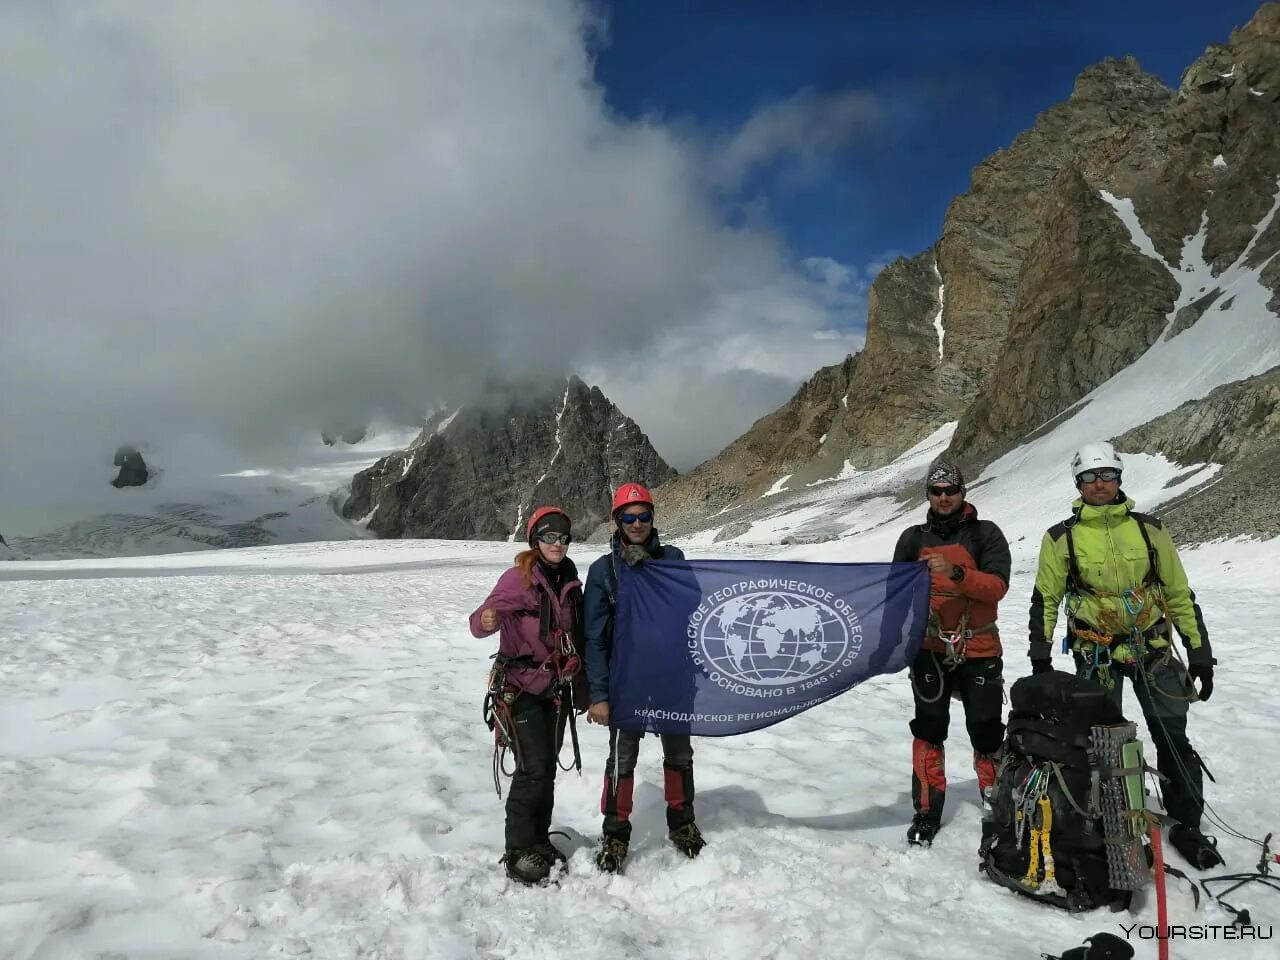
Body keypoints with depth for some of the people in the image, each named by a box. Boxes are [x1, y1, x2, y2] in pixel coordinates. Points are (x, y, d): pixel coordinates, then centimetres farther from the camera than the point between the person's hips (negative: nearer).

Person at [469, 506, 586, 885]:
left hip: (557, 688, 6)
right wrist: (485, 621, -49)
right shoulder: (518, 578, -14)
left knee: (548, 768, 13)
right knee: (533, 769, -8)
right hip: (522, 688, -6)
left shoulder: (570, 581, 5)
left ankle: (539, 840, 28)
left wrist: (582, 688, 16)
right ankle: (518, 852, 6)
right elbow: (481, 620, -25)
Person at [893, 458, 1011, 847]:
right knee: (929, 729, 5)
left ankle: (996, 805, 21)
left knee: (986, 732, 3)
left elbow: (997, 585, -12)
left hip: (979, 650, -2)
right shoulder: (913, 538, 7)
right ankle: (927, 811, 15)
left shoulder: (985, 534, 0)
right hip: (929, 650, 2)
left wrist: (955, 573, -27)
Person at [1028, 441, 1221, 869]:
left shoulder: (1149, 529, 3)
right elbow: (1045, 599, 4)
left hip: (1152, 648, 1)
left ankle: (1187, 825, 18)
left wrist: (1199, 651, 4)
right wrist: (1040, 655, 0)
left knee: (1173, 739, 3)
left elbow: (1179, 593, 7)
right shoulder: (1061, 538, -1)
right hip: (1096, 655, -1)